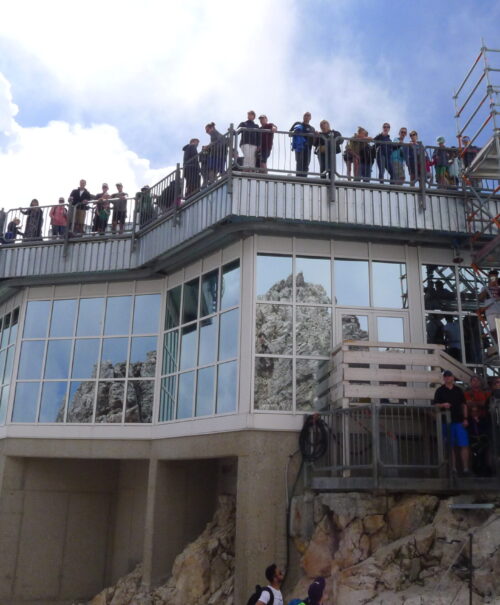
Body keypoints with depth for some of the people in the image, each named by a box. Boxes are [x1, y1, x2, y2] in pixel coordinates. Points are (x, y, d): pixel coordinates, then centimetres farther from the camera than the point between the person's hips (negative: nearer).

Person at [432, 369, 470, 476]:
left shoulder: (458, 390, 11)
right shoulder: (440, 390, 5)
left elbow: (464, 405, 13)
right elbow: (435, 405, 2)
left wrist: (465, 418, 3)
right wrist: (443, 405, -18)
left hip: (459, 421, 2)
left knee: (464, 445, -4)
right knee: (451, 447, 2)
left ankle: (465, 468, 0)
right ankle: (453, 468, 8)